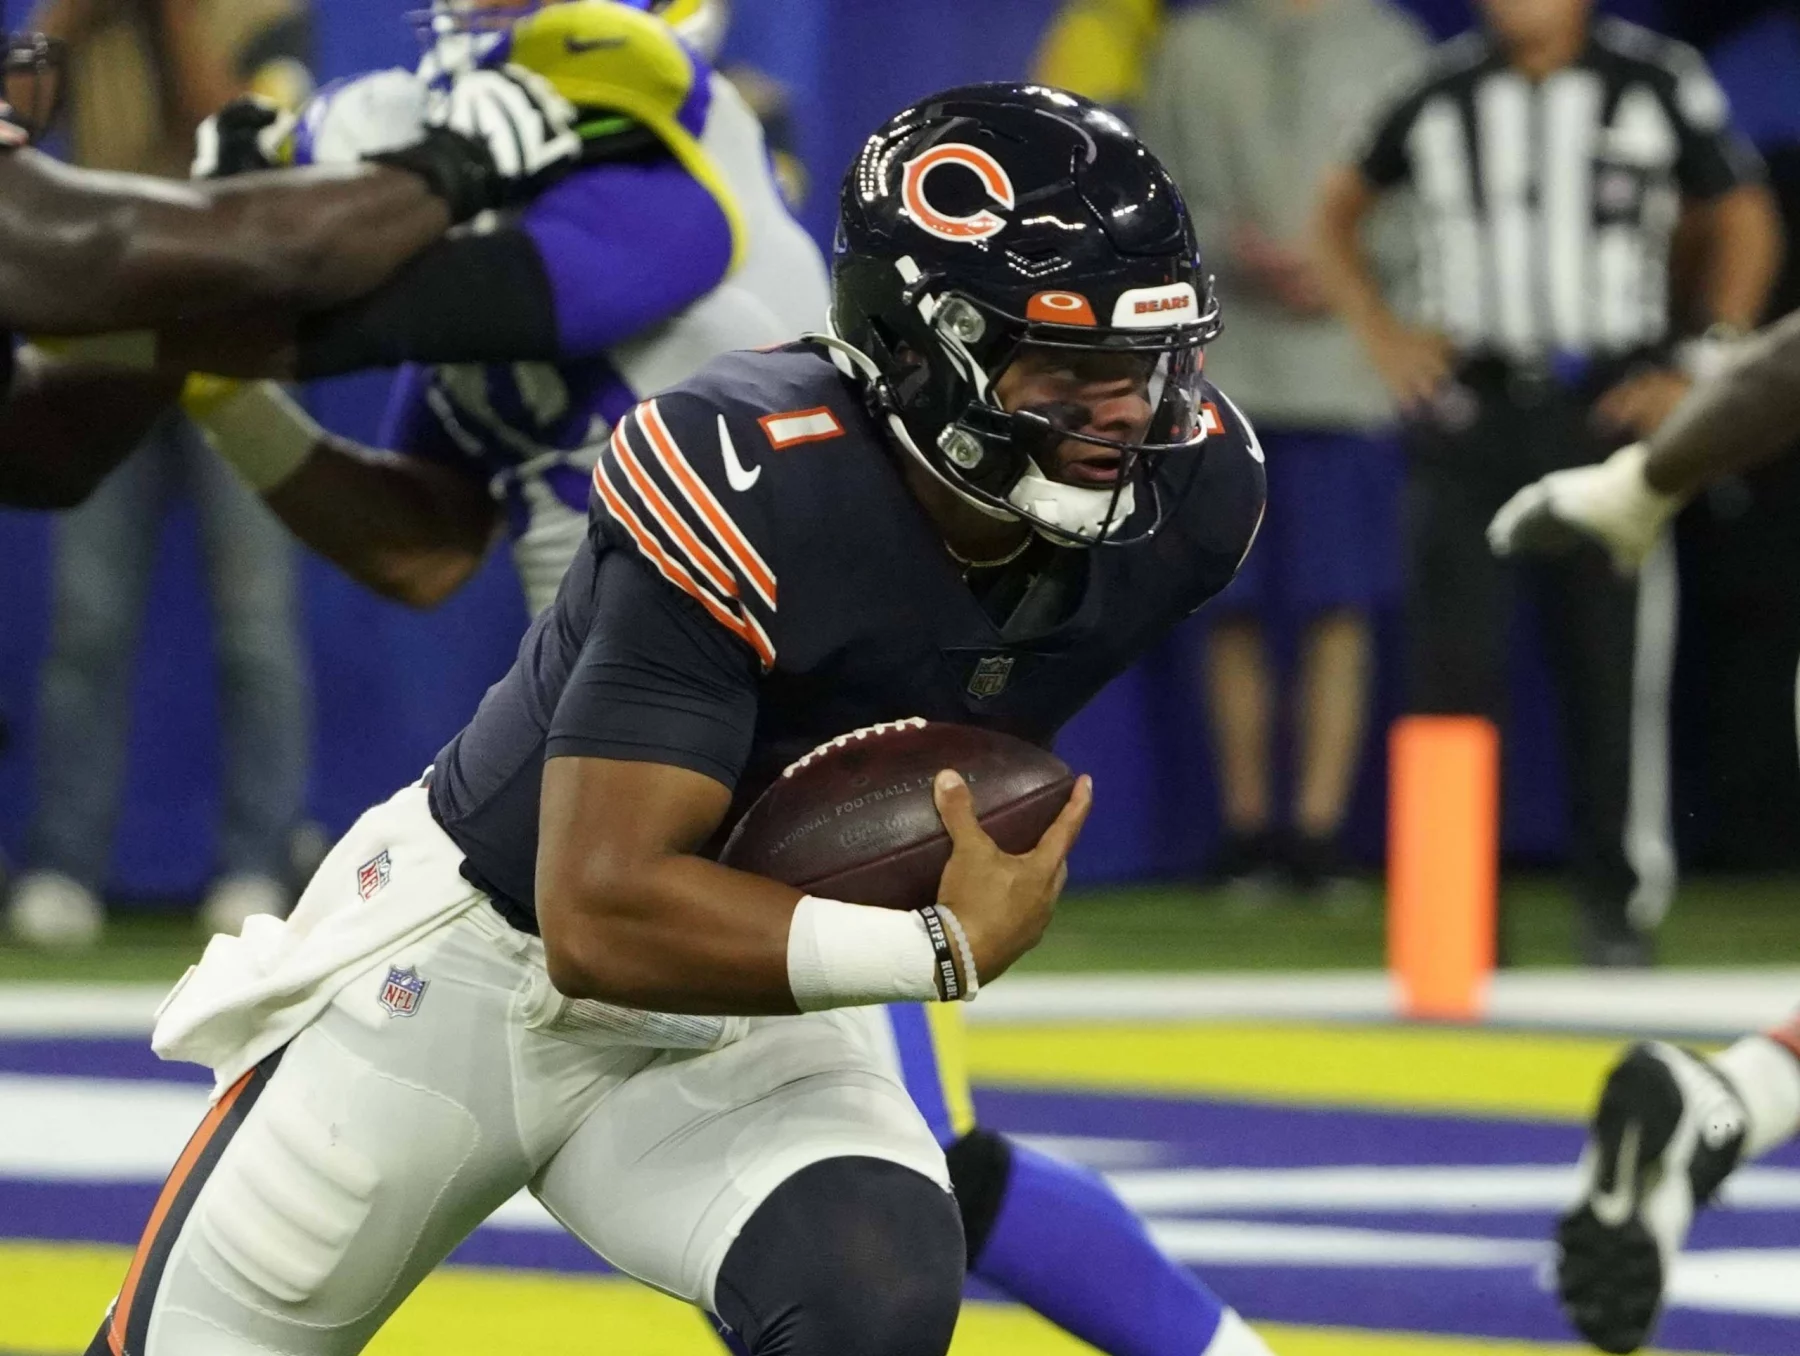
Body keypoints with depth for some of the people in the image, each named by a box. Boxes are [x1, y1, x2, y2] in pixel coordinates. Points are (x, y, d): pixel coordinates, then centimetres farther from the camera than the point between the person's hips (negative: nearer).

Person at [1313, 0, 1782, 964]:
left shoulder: (1658, 88, -2)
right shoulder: (1439, 94, 4)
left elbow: (1745, 224, 10)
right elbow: (1337, 212, 19)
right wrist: (1378, 334, 5)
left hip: (1607, 411, -1)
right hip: (1469, 407, 1)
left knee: (1612, 663, 1)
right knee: (1451, 658, -3)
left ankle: (1617, 900, 14)